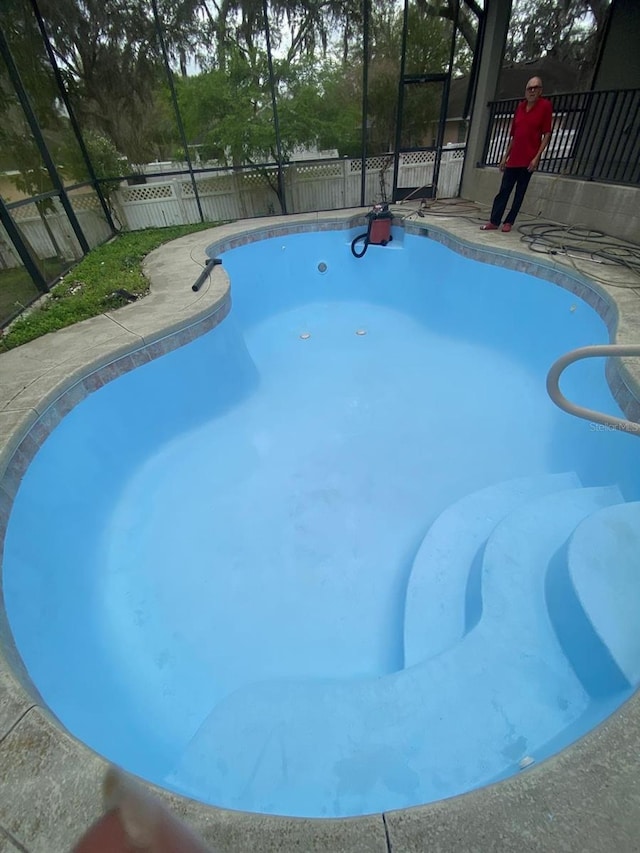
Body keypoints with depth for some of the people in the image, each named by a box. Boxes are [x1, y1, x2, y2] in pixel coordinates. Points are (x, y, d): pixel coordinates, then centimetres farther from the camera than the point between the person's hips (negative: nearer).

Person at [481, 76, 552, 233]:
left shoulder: (545, 105, -2)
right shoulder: (520, 106, 13)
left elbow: (547, 134, -6)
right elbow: (513, 134, 17)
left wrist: (537, 157, -15)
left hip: (528, 159, -4)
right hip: (513, 158, 4)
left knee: (520, 192, 0)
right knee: (503, 190, 0)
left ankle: (509, 222, 4)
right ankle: (494, 221, 2)